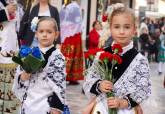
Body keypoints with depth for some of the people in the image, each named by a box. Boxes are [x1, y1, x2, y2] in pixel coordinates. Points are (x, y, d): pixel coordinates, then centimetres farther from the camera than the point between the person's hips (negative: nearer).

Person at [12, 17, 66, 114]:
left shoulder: (57, 57, -8)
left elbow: (59, 84, -11)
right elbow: (18, 80, 11)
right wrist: (23, 76, -11)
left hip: (47, 106, -4)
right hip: (28, 105, 5)